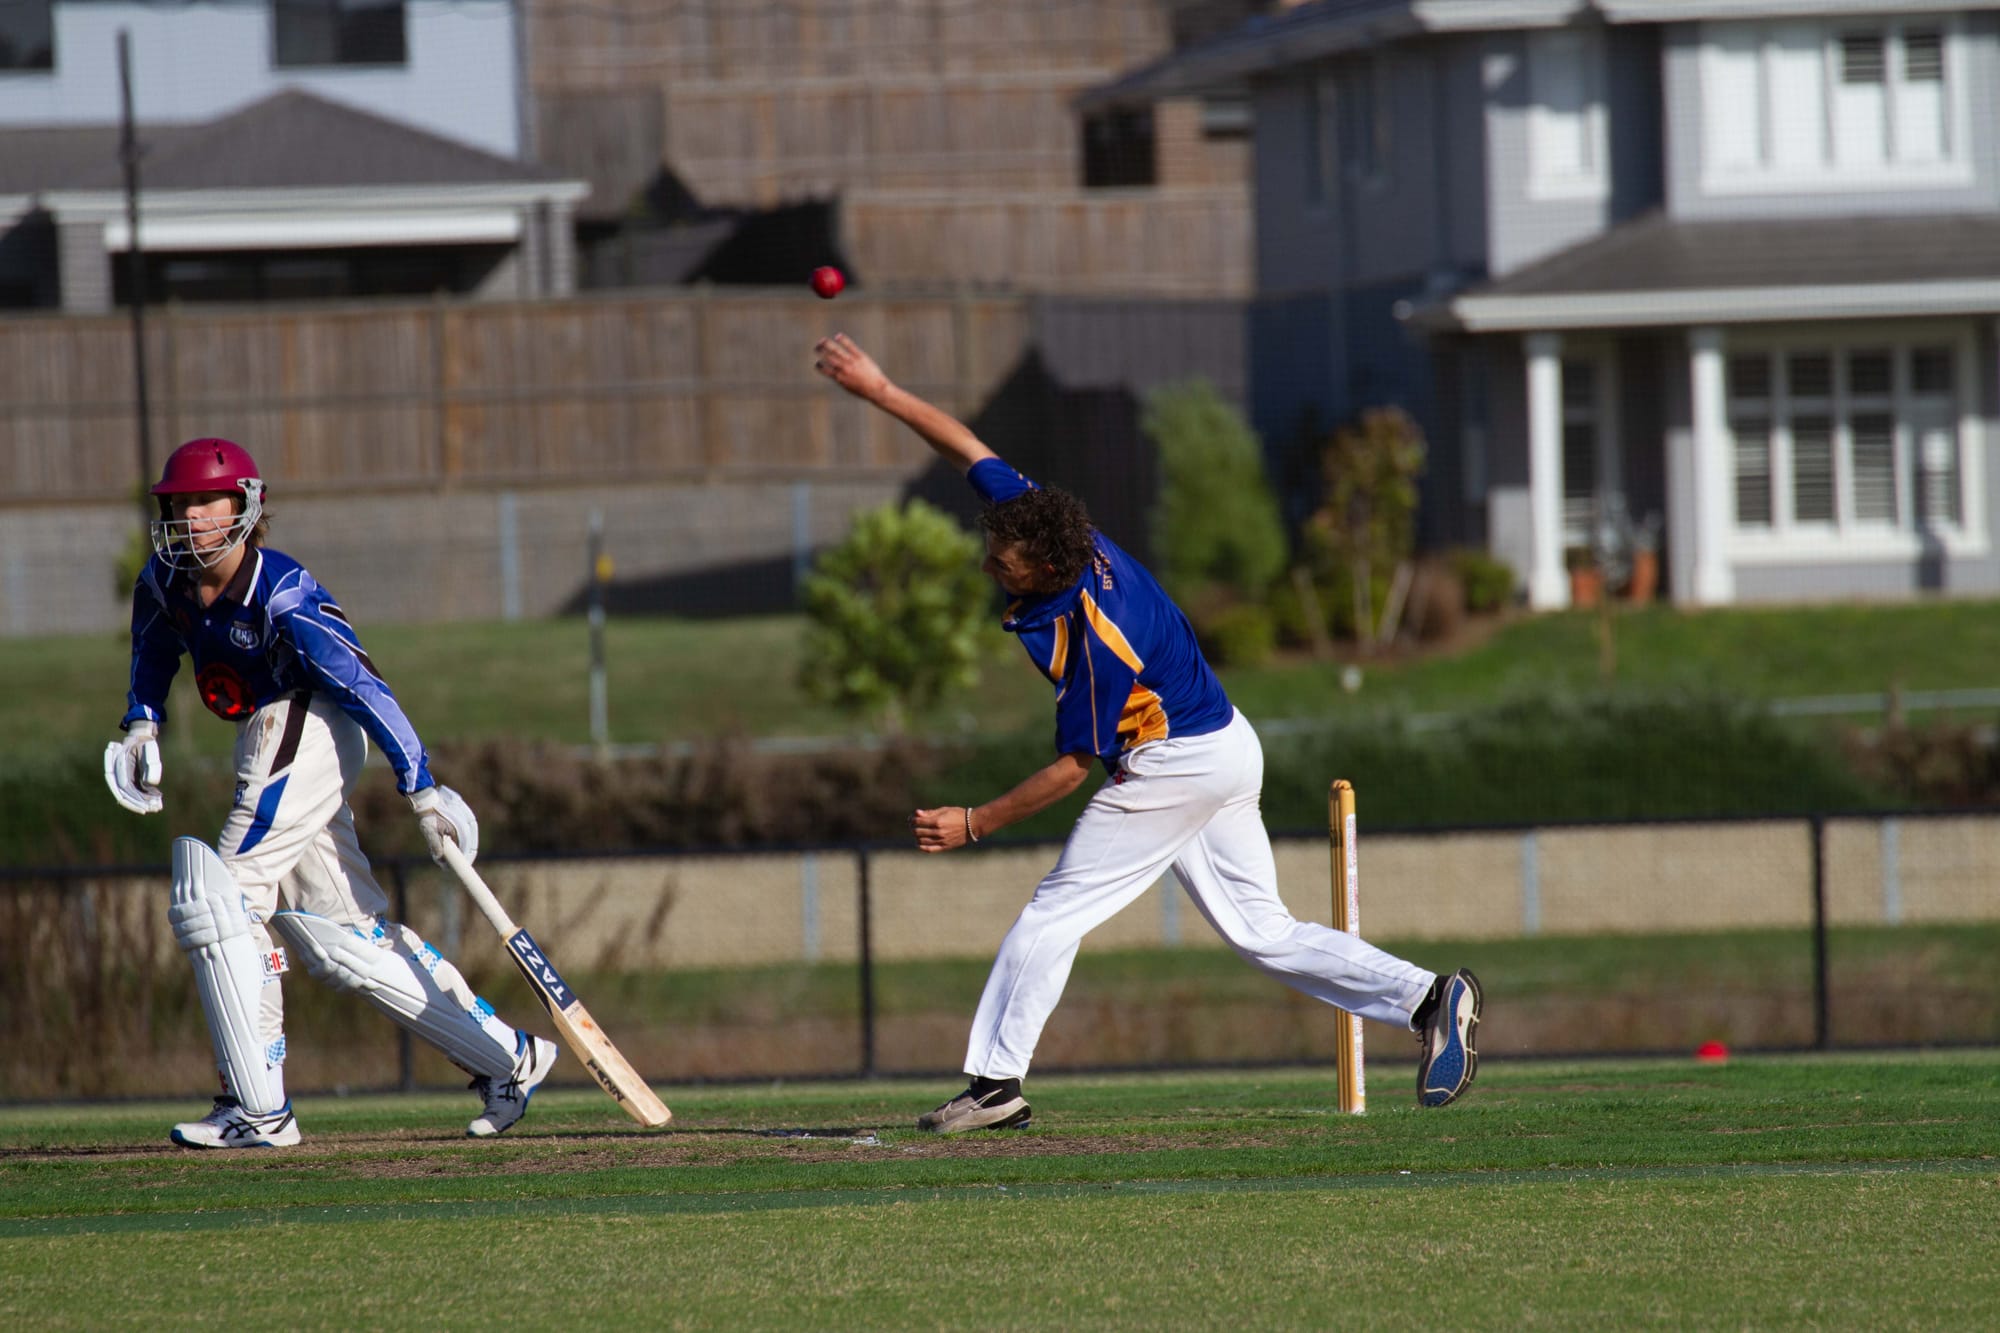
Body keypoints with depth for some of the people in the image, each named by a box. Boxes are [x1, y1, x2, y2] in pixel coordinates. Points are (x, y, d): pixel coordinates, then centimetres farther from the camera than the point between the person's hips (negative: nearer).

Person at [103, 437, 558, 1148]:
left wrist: (421, 787, -21)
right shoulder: (163, 582, 0)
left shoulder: (282, 594, -22)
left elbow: (364, 689, -21)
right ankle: (506, 1058, 18)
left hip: (304, 734, -9)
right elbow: (154, 650, 23)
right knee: (337, 934, 10)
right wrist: (142, 725, 8)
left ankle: (259, 1109, -11)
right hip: (264, 744, 9)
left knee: (215, 898, -14)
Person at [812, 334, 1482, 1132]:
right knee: (1261, 931, 11)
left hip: (1178, 764, -9)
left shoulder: (1091, 644, -30)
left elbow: (1073, 767, -20)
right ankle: (1428, 999, 5)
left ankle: (997, 1081, -1)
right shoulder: (1038, 518, -11)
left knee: (1054, 914, -4)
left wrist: (976, 824, -15)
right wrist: (880, 391, 1)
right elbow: (966, 446, 2)